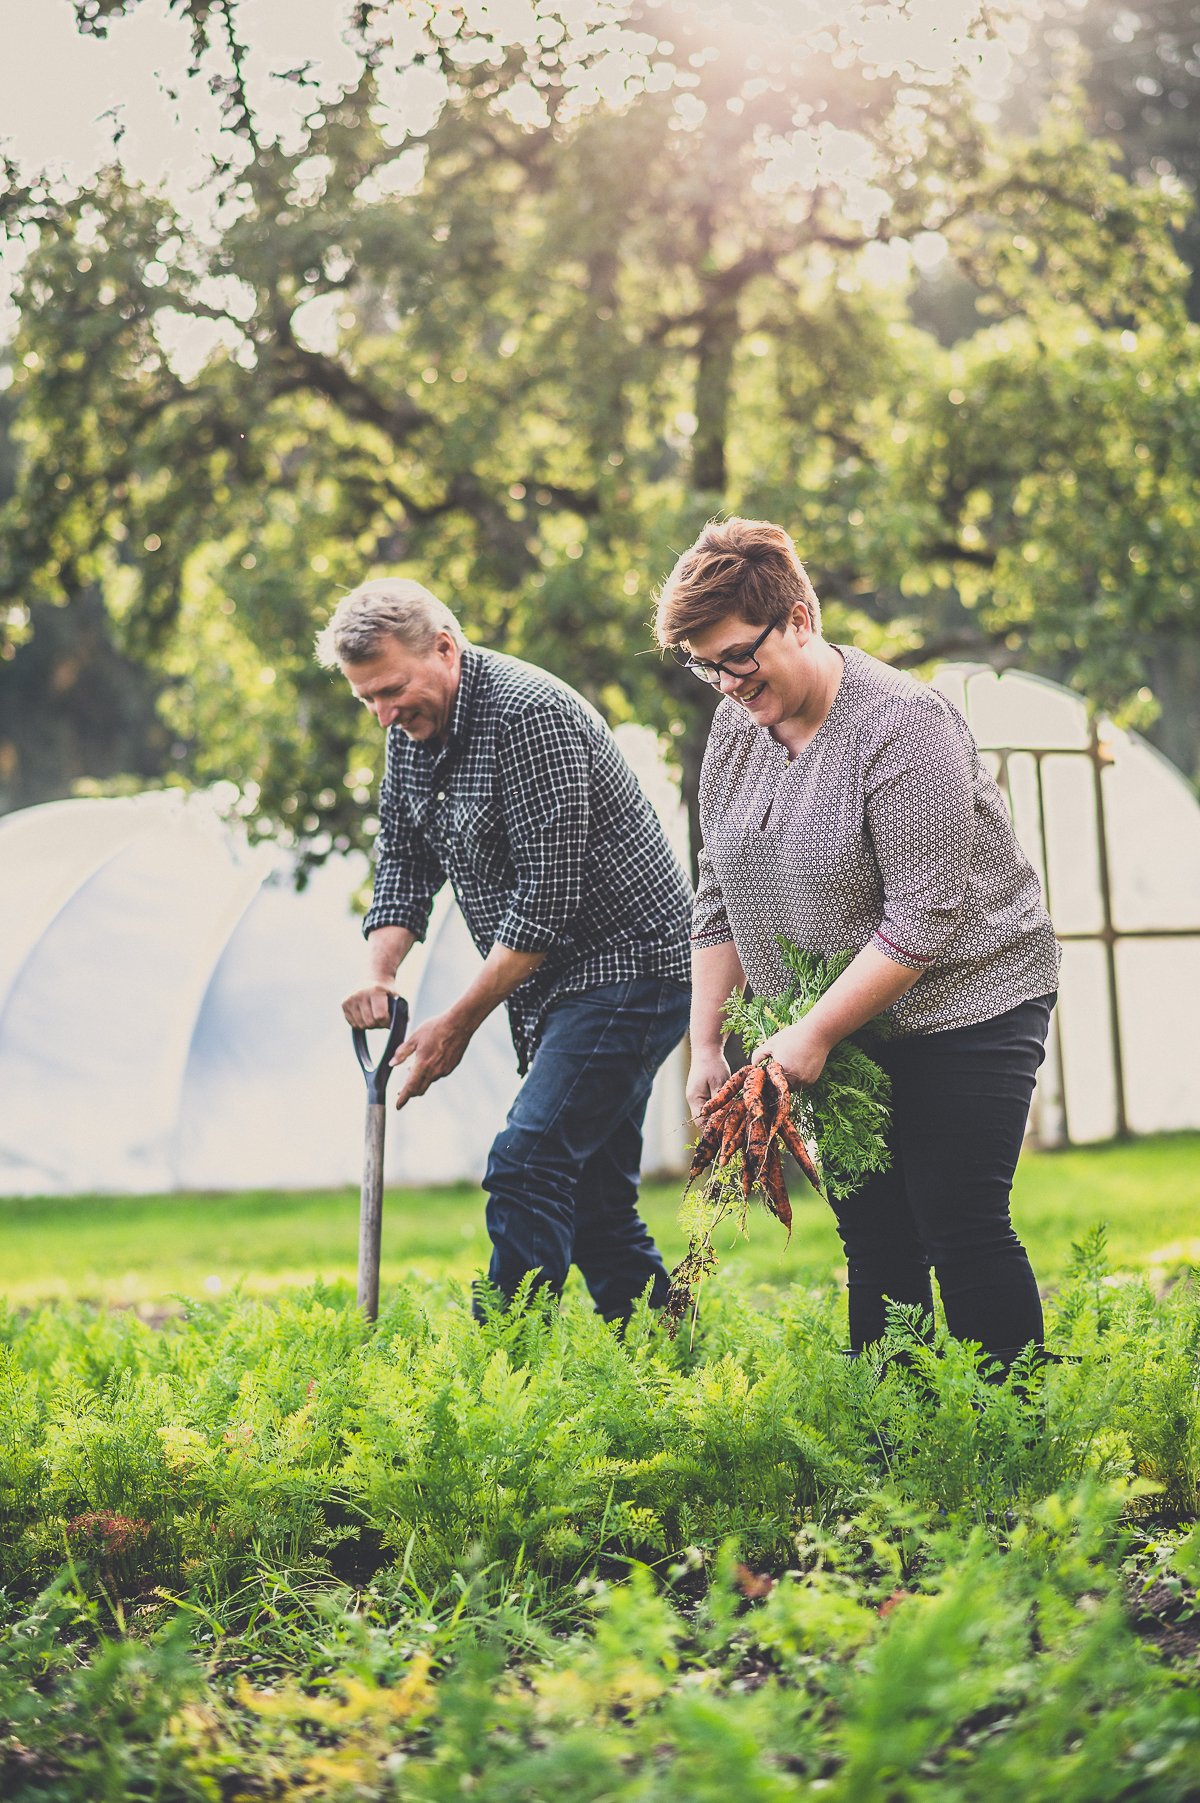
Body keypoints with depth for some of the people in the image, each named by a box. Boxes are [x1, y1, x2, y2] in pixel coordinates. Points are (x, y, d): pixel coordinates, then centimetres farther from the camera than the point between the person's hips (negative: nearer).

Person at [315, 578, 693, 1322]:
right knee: (593, 1198, 9)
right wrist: (379, 971, -6)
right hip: (561, 986, 10)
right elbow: (403, 862, 14)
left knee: (526, 1167, -19)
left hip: (630, 963, -10)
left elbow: (547, 897, -22)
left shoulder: (528, 716, -21)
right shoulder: (414, 730, 8)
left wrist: (459, 1023, -17)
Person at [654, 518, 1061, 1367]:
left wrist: (815, 1032, -20)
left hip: (964, 1004, -7)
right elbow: (720, 896, 10)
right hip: (841, 1033, 7)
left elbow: (924, 917, -23)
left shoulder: (901, 724, -21)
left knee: (960, 1230, -9)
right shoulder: (736, 727, 3)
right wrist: (707, 1045, 4)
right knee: (873, 1238, 4)